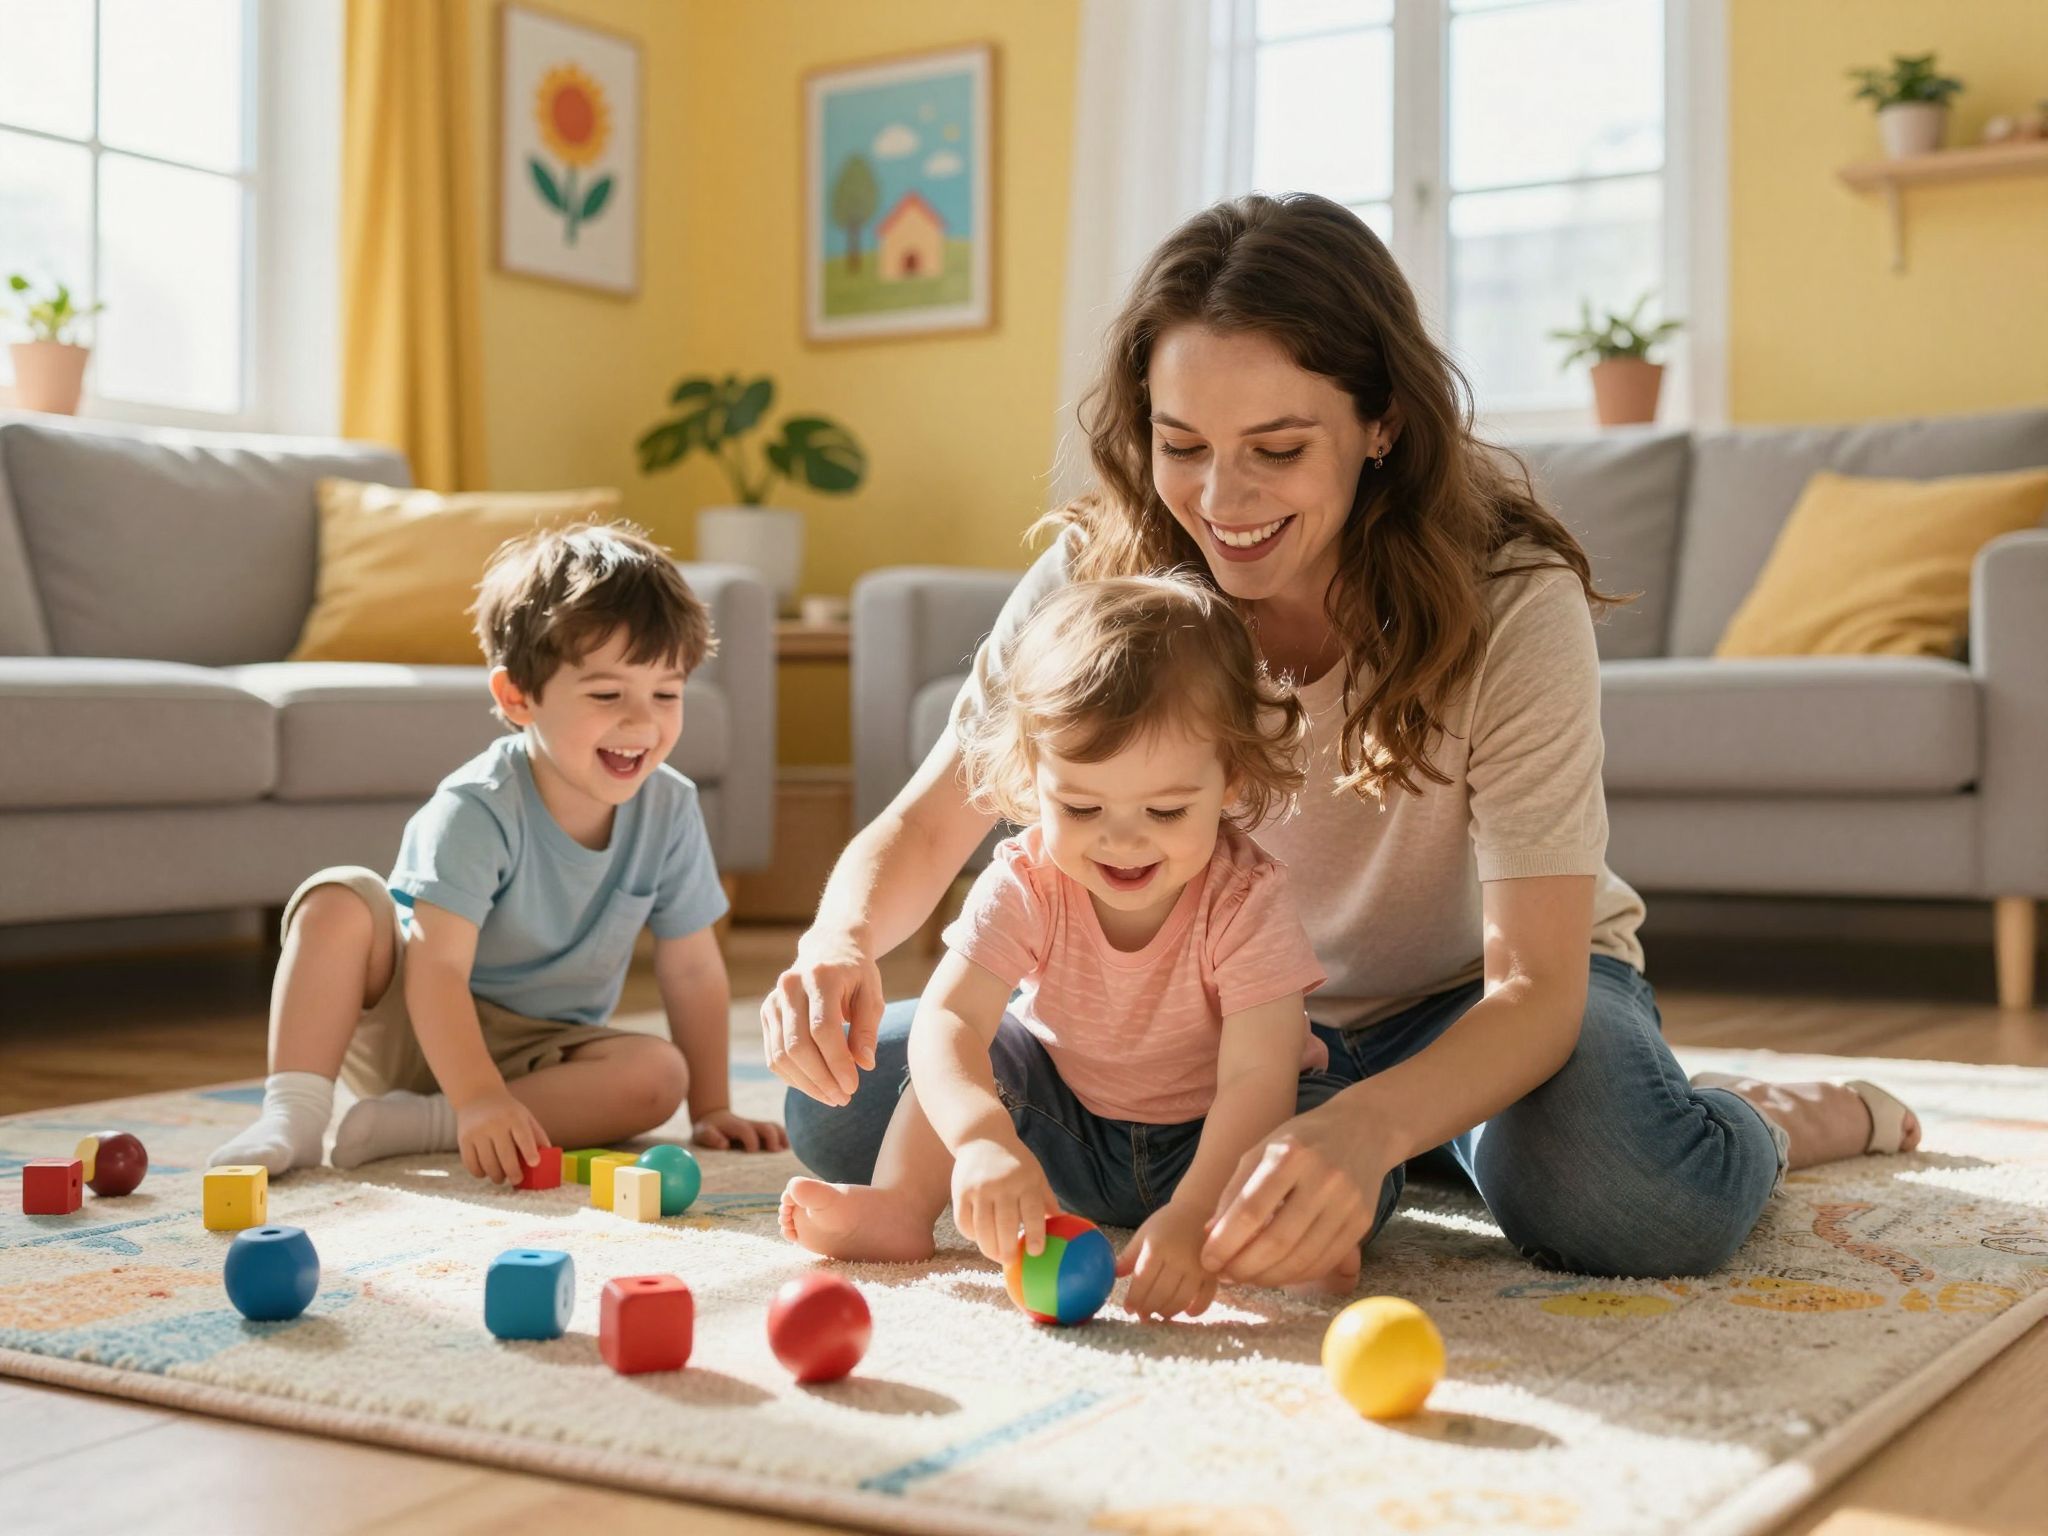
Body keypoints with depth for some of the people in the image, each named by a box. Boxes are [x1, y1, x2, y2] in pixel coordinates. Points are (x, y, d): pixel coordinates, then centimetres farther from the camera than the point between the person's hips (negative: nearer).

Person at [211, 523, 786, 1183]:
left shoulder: (670, 810, -11)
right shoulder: (477, 810, -24)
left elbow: (694, 970, -4)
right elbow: (438, 968, -32)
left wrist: (710, 1108, -5)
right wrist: (479, 1098, -44)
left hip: (540, 1054, 4)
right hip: (416, 1027, -3)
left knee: (660, 1074, -26)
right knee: (341, 899, -27)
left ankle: (417, 1123, -27)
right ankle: (294, 1115, -28)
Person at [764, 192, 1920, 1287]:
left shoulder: (1510, 599, -28)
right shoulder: (1101, 575, -19)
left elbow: (1535, 985, -31)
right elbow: (925, 831, -12)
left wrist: (1367, 1128, -53)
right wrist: (841, 942, -37)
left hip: (1478, 997, -3)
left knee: (1627, 1198, -39)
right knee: (853, 1101, -15)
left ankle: (1778, 1118, 1)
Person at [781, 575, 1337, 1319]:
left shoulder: (1246, 899, -28)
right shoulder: (1026, 886, -23)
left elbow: (1256, 1075, -36)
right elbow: (946, 1016, -35)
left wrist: (1192, 1218, -52)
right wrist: (982, 1138, -56)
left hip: (1210, 1139, -3)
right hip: (1071, 1133, 3)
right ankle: (899, 1208, -12)